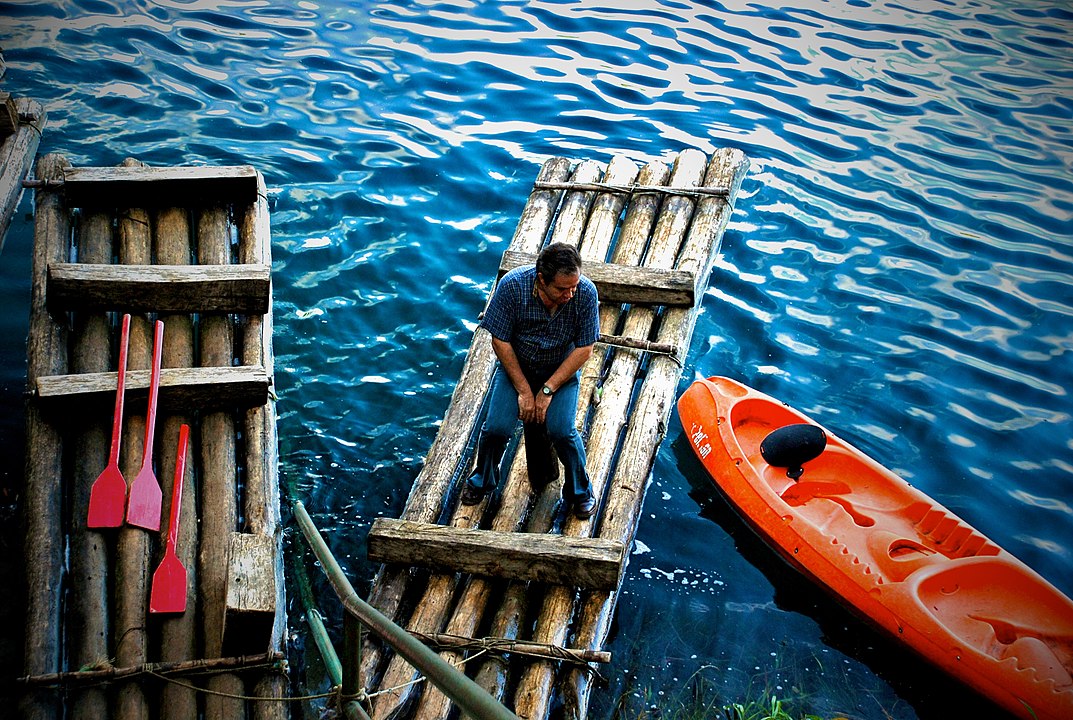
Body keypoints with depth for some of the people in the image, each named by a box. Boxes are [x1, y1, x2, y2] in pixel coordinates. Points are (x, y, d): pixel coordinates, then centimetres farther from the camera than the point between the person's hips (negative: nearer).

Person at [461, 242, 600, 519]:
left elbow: (584, 349, -15)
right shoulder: (512, 285, -26)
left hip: (561, 368, 0)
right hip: (515, 364, 0)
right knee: (497, 427, -16)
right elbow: (500, 341, -16)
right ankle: (482, 481, 16)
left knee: (561, 431, -21)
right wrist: (524, 390, -16)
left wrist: (548, 390, -17)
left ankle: (579, 491, 7)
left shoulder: (586, 292, -24)